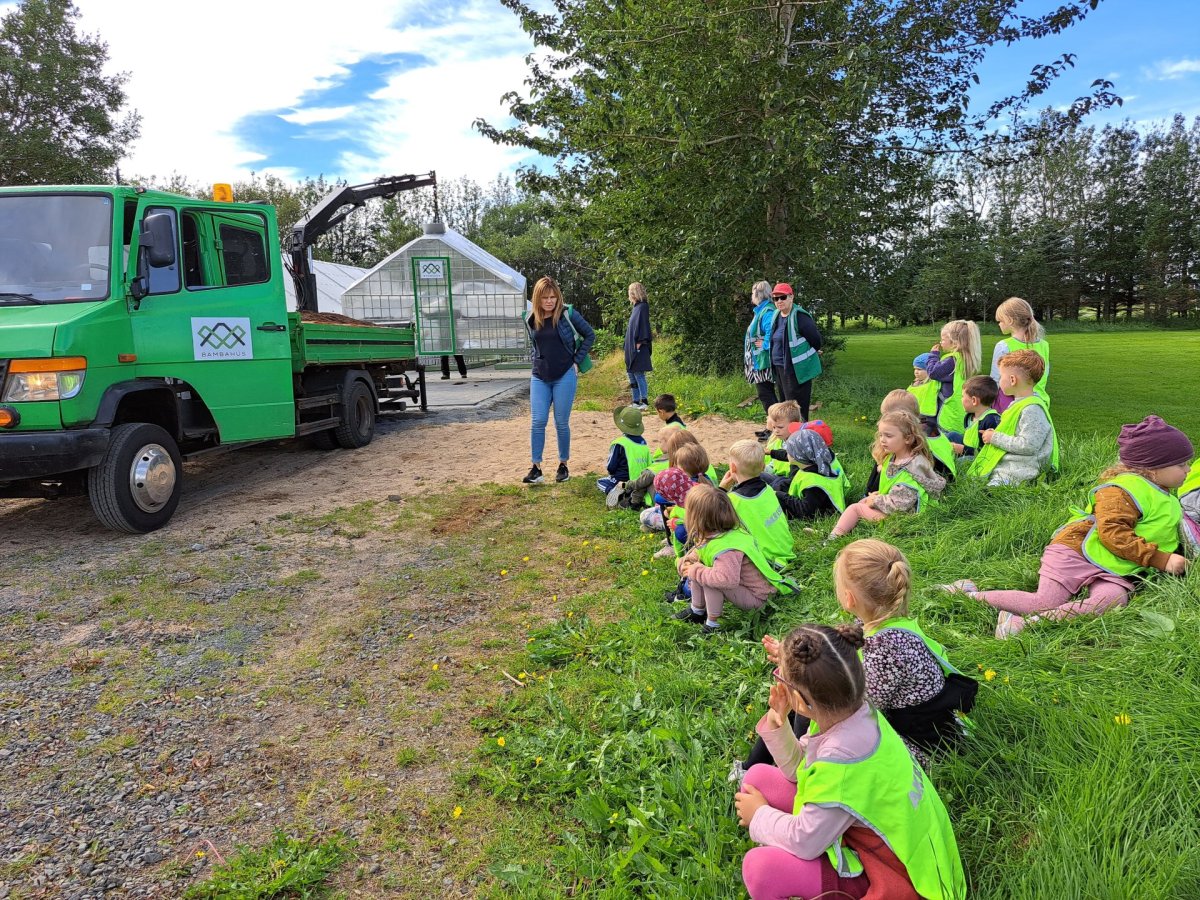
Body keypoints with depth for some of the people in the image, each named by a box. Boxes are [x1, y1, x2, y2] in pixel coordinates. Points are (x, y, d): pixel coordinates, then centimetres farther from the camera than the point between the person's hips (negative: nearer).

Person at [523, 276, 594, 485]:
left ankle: (563, 465, 19)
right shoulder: (531, 319, 3)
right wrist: (539, 363, 11)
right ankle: (536, 469, 2)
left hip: (565, 376, -3)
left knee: (561, 423, 3)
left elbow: (589, 335, 1)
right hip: (539, 377, 3)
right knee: (537, 422, -4)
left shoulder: (568, 314, -8)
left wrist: (577, 361, -3)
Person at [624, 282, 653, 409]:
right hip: (630, 347, 10)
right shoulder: (635, 307, 16)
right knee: (632, 375, 11)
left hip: (637, 347, -10)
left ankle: (644, 402, -6)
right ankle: (636, 402, 16)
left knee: (639, 375, -8)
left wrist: (639, 343, -21)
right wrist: (628, 348, 17)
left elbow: (642, 325, -17)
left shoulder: (642, 307, -9)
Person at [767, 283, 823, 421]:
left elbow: (815, 338, -12)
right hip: (779, 368, 8)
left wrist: (811, 353, 4)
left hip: (797, 369, -8)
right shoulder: (777, 315, 9)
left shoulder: (799, 316, -16)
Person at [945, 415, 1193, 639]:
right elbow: (1113, 533, -20)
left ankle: (1029, 621, -33)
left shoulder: (1169, 497, 22)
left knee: (1114, 598, -27)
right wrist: (1160, 559, -18)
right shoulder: (1123, 490, -10)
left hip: (1111, 570, 8)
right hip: (1076, 552, -7)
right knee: (1044, 602, -20)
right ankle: (969, 593, -9)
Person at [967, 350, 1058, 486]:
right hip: (1005, 464, 10)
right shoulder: (1020, 403, 18)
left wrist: (995, 438, -13)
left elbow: (1028, 445, -22)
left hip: (1019, 470, -10)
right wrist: (996, 434, 15)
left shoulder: (1032, 409, -15)